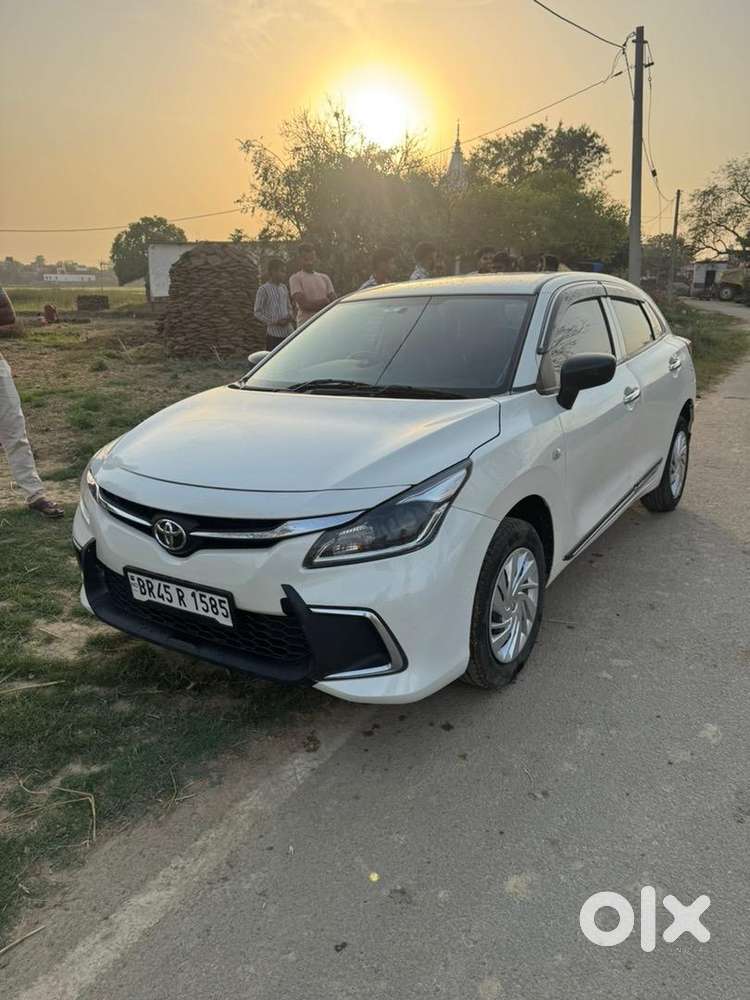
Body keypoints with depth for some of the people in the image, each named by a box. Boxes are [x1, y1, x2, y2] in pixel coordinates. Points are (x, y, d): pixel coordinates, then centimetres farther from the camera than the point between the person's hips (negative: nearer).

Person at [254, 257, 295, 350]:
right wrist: (275, 322, -15)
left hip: (288, 332, 6)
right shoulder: (264, 290, -6)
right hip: (274, 333, -6)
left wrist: (291, 316, 0)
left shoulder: (284, 288, 13)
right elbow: (257, 313, -7)